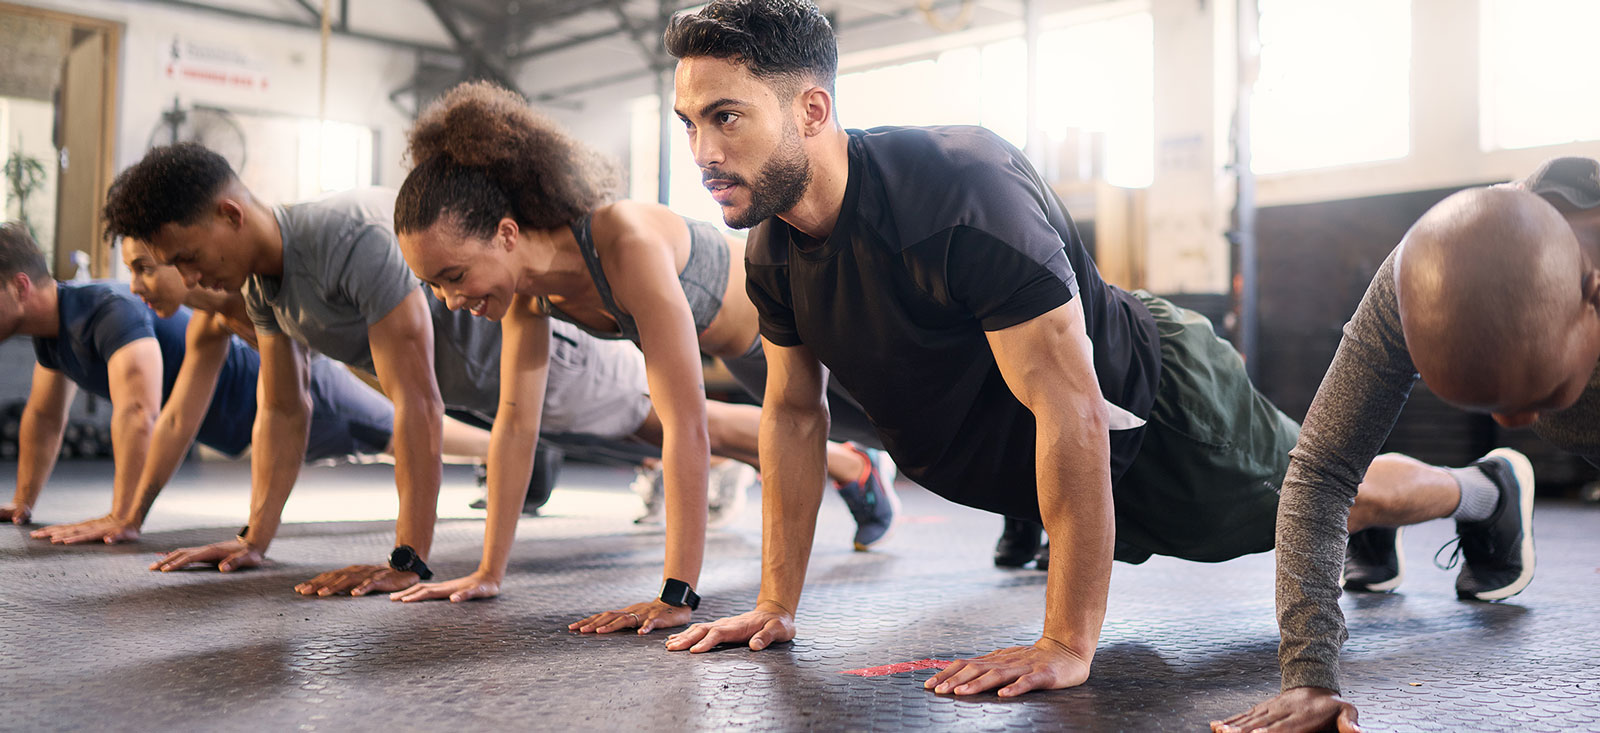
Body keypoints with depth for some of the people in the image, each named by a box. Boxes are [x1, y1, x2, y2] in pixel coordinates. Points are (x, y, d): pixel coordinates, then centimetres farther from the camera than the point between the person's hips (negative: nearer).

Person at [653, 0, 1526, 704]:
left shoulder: (962, 194, -40)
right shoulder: (772, 249, -16)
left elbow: (1068, 406, -38)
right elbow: (794, 411, -2)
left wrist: (1067, 645, -36)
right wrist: (776, 604, -2)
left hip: (1154, 405, -6)